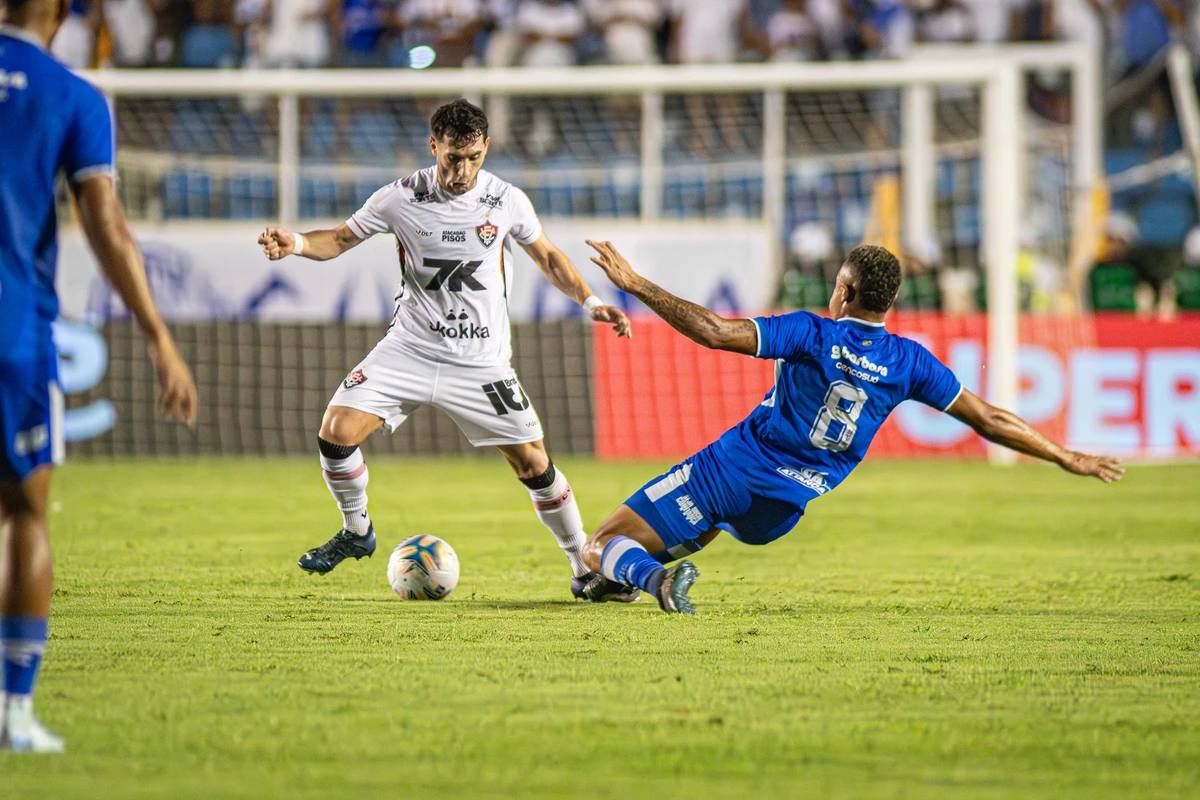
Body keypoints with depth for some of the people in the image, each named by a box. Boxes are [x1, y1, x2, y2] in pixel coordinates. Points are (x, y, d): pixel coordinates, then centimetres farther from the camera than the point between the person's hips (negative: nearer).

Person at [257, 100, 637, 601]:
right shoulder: (402, 199, -7)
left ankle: (586, 568, 12)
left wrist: (590, 302, -1)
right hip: (409, 349, 0)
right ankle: (357, 531, 11)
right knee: (336, 432, -16)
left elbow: (547, 258, 12)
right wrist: (297, 244, -16)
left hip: (481, 361, 0)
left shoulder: (507, 201, -4)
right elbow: (342, 239, 5)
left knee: (533, 463, -5)